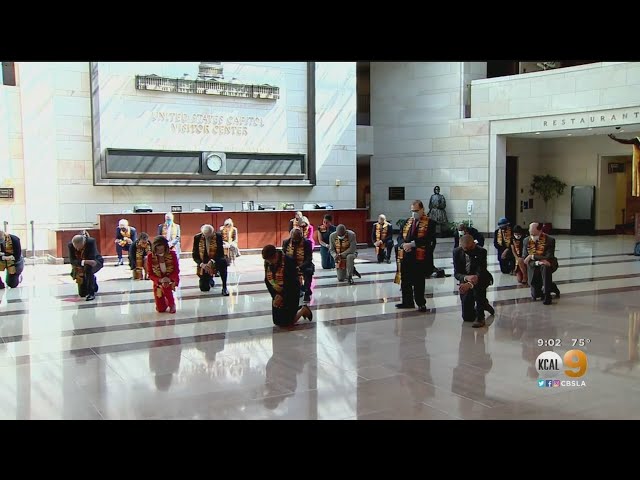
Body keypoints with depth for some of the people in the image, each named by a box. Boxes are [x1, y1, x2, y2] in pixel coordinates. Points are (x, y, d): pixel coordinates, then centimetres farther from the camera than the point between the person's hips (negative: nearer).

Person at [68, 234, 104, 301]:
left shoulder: (91, 242, -32)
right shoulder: (70, 245, -23)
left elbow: (91, 258, -32)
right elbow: (72, 261, -28)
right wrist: (84, 262, -44)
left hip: (96, 262, -3)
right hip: (81, 266, 4)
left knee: (88, 268, -42)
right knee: (82, 294, 3)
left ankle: (91, 293, -28)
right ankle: (93, 282, 36)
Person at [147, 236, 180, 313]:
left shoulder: (172, 254, -19)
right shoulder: (150, 256, -18)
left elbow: (176, 271, -14)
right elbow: (150, 274, -13)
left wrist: (169, 279, -34)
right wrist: (160, 280, -32)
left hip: (171, 279, -1)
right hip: (158, 282, 2)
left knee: (166, 287, -37)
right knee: (161, 309, 2)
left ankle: (172, 304, -5)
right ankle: (166, 302, 41)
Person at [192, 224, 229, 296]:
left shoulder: (218, 236, -11)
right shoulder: (197, 238, -8)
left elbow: (221, 253, -15)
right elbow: (194, 255, -7)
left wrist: (212, 261, -32)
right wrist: (201, 264, -25)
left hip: (215, 261, -1)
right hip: (203, 264, 1)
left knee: (223, 261, -37)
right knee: (204, 288, -5)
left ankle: (224, 287, -29)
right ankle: (210, 279, 35)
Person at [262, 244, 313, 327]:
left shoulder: (288, 262, -23)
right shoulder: (267, 263, -6)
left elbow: (291, 283, -22)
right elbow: (267, 280, -3)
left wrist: (282, 296, -20)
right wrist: (275, 295, -14)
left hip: (290, 294, -6)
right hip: (277, 294, 6)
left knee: (287, 322, -3)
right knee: (277, 322, 12)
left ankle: (304, 310, 21)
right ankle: (297, 308, 33)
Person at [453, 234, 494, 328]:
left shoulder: (481, 251, -21)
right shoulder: (457, 252, -14)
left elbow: (480, 273, -29)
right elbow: (456, 273, -16)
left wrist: (469, 284, -48)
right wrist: (466, 277, -40)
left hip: (480, 279, -3)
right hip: (465, 282, 3)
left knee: (478, 285, -40)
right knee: (467, 317, 3)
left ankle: (480, 317, -24)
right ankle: (484, 304, 37)